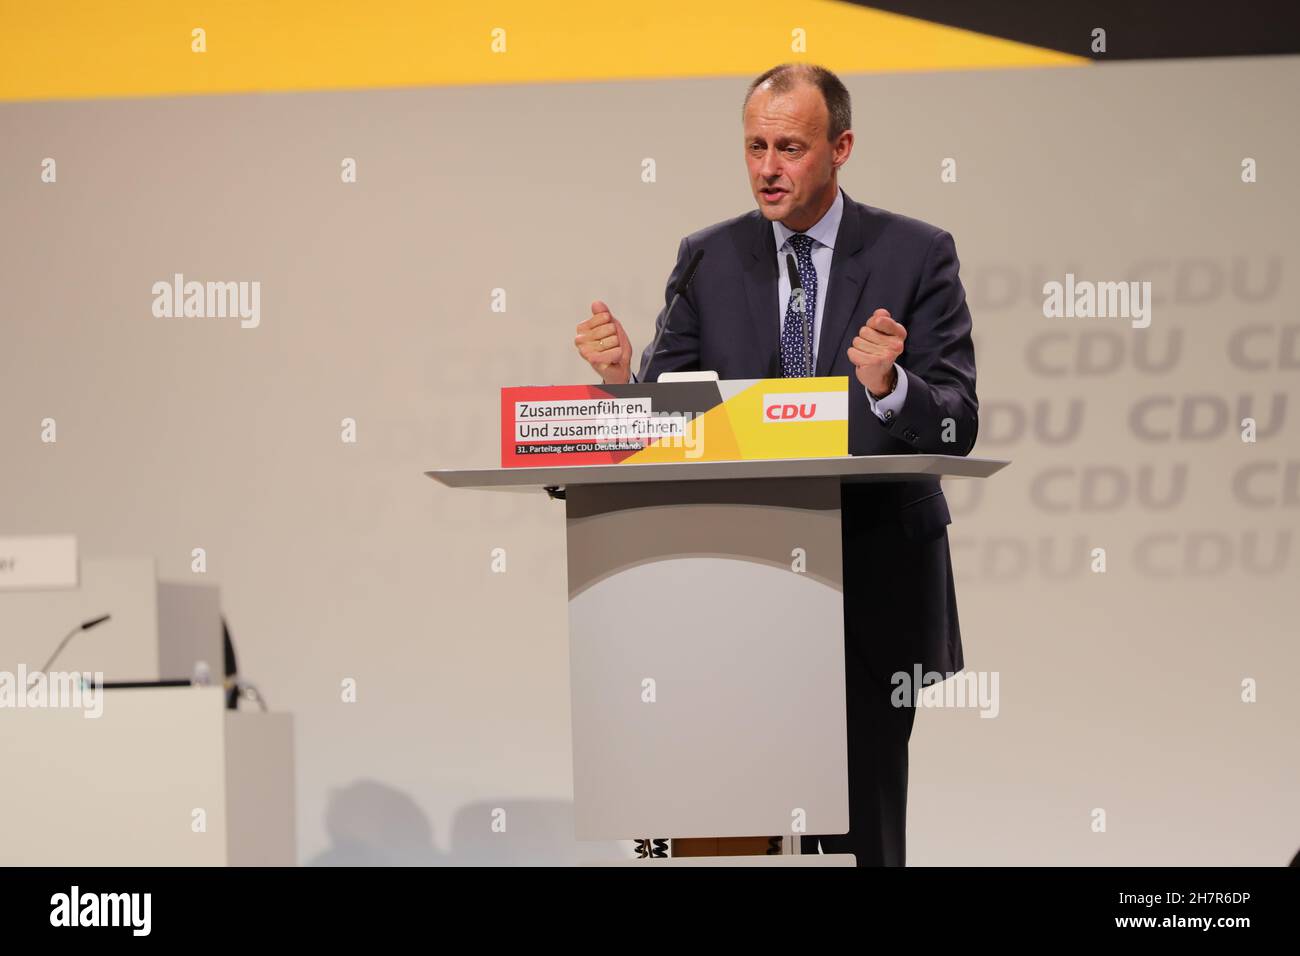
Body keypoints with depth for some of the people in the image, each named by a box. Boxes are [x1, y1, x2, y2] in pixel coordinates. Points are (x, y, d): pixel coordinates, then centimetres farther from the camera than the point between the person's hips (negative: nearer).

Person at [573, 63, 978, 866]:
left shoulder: (916, 255, -2)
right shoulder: (710, 260, 5)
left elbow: (957, 426, -9)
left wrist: (888, 386, -30)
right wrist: (623, 376, -18)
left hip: (873, 584, -2)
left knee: (863, 822, 0)